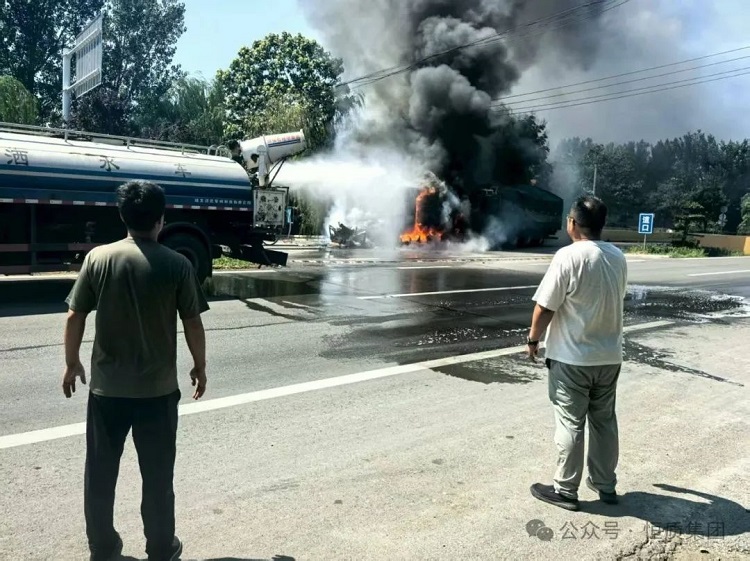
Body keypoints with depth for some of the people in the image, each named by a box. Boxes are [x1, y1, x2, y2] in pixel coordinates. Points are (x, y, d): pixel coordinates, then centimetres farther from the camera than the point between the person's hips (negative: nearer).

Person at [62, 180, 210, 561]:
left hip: (106, 386, 2)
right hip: (158, 388, -1)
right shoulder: (177, 265, -10)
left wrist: (71, 363, 13)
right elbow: (193, 323, -6)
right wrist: (200, 366, 8)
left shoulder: (97, 258, -5)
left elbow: (75, 318, -2)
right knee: (157, 474, 13)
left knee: (100, 471, 18)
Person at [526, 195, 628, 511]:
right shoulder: (618, 258, 4)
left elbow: (545, 307, -17)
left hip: (571, 358, -6)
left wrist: (533, 338, -2)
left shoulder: (568, 256, -18)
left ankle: (565, 490, 15)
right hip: (609, 356, 7)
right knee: (604, 420, 17)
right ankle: (606, 485, 30)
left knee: (570, 423, 4)